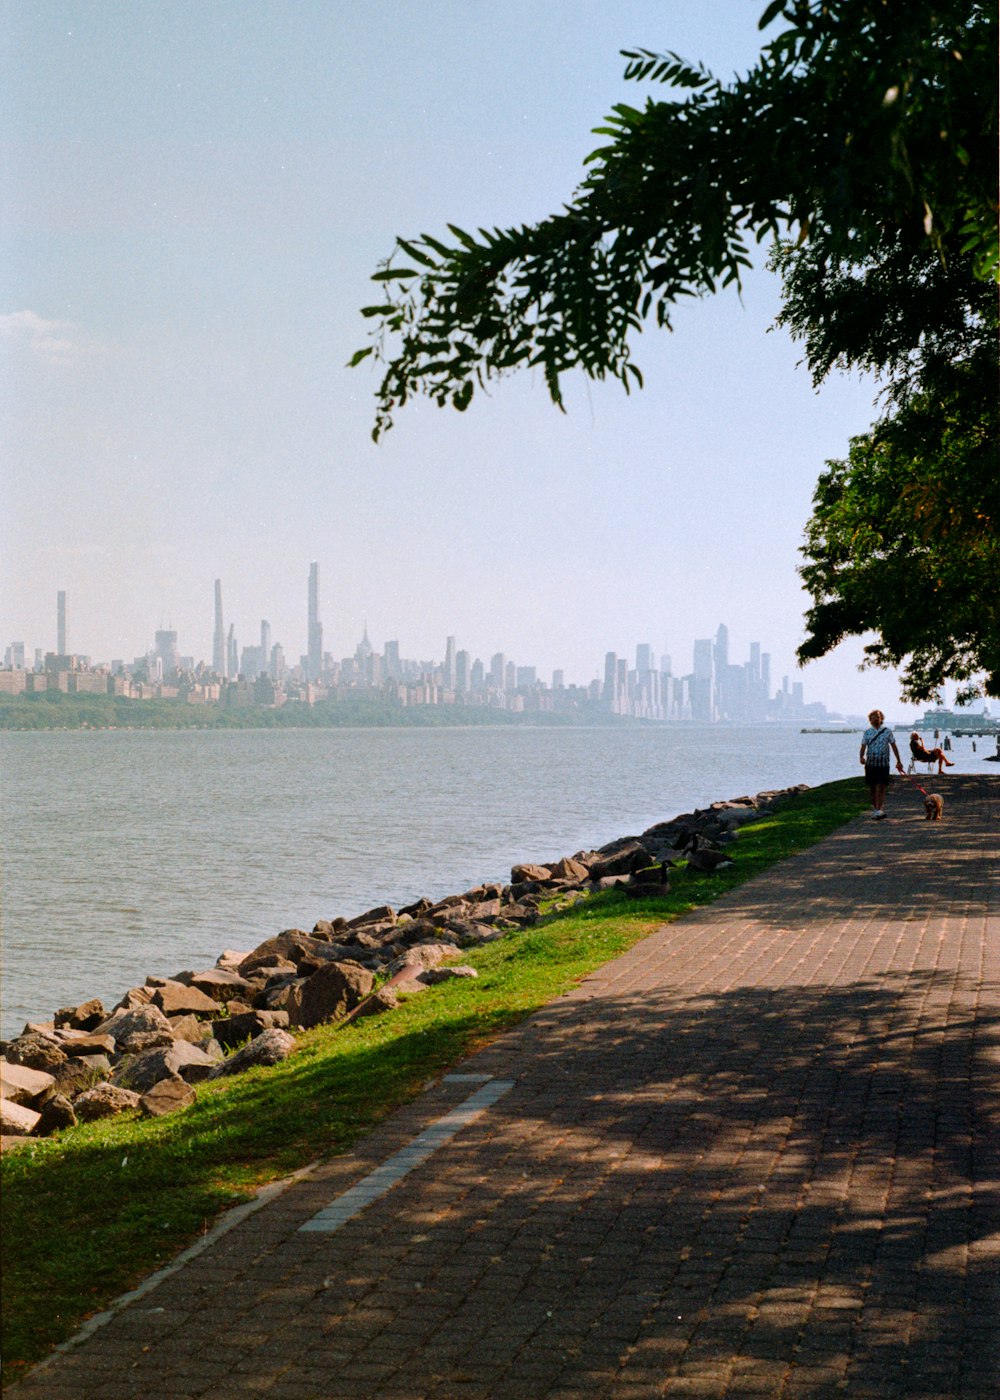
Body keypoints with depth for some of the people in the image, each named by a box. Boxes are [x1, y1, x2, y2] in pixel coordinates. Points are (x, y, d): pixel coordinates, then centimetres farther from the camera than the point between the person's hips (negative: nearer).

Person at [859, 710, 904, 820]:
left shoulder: (887, 731, 6)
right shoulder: (867, 733, 9)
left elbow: (893, 746, 10)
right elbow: (863, 746, 5)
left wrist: (899, 761, 9)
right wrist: (861, 757, -16)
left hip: (883, 764, -2)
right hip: (870, 763, 2)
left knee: (881, 787, -11)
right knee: (871, 787, 7)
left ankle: (879, 810, -16)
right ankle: (875, 807, 22)